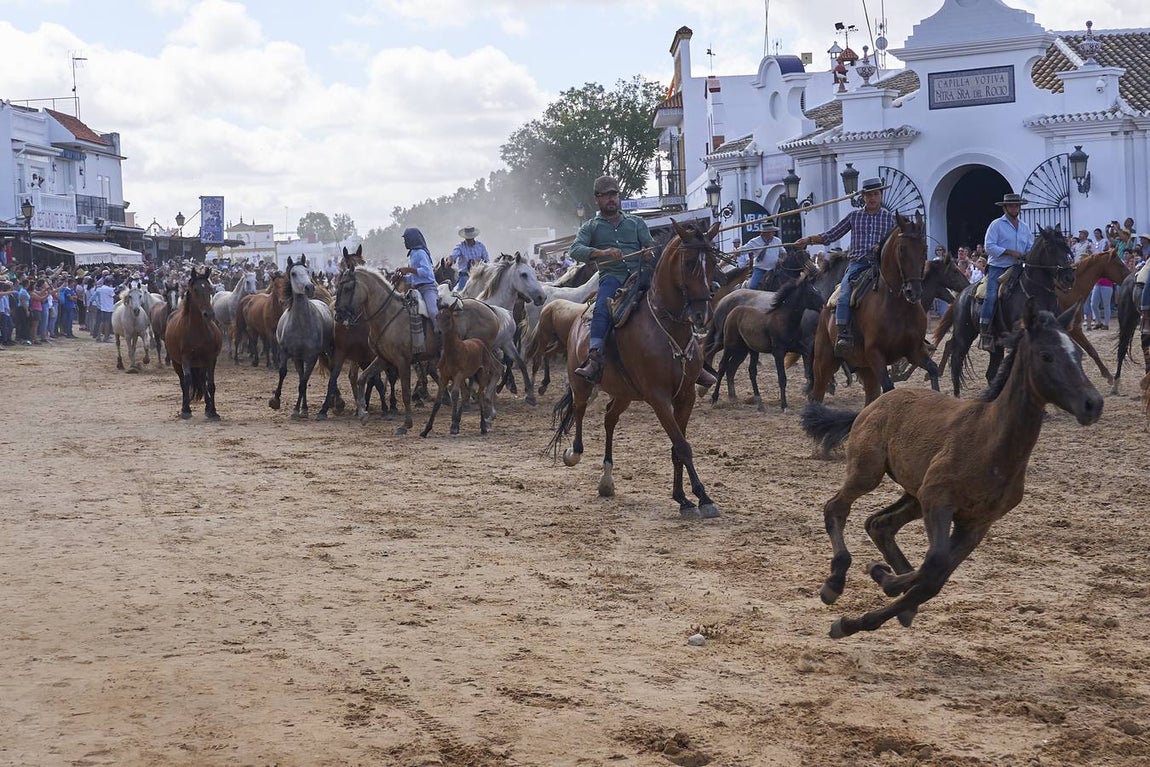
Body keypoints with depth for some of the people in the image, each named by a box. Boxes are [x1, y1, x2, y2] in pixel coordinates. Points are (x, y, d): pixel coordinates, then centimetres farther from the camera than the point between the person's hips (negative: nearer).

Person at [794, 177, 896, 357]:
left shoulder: (890, 218, 12)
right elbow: (831, 235, 16)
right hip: (857, 264, 0)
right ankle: (843, 336, -30)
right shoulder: (854, 216, 13)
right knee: (844, 296, -26)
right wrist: (809, 240, 6)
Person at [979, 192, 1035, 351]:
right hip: (997, 268, -6)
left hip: (1017, 269, 6)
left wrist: (1028, 255, -5)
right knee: (991, 297, -21)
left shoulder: (1025, 228, 17)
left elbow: (1031, 248, 20)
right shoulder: (996, 225, -1)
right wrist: (1010, 252, -16)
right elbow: (989, 247, -10)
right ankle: (984, 333, -23)